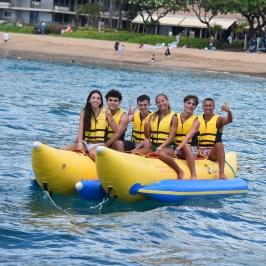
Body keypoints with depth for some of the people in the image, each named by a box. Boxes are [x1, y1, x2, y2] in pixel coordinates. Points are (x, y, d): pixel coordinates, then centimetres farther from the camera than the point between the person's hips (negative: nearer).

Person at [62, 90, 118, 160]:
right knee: (63, 150, -20)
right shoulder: (84, 113, 5)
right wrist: (79, 144, -23)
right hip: (85, 143, 2)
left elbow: (116, 131, -4)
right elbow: (81, 129, -7)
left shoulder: (105, 112, 2)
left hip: (99, 144, -2)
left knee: (92, 153, -39)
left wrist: (110, 116, -18)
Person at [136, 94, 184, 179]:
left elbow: (171, 137, -7)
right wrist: (146, 127, -10)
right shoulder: (153, 116, 12)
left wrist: (160, 148, -19)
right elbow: (147, 136, 12)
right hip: (152, 146, 4)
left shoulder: (173, 117, 0)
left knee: (160, 153, -40)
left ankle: (180, 171, -24)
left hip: (166, 147, -4)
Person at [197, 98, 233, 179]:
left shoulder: (218, 120, 1)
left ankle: (222, 173, -44)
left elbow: (229, 120, -20)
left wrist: (229, 111, -42)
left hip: (213, 152, -3)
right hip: (199, 150, 3)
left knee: (219, 144, -35)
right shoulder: (198, 120, 12)